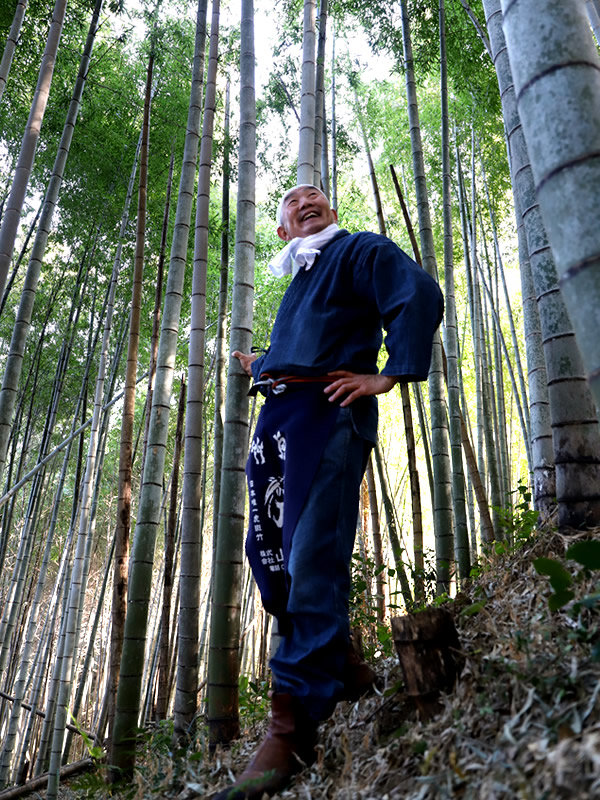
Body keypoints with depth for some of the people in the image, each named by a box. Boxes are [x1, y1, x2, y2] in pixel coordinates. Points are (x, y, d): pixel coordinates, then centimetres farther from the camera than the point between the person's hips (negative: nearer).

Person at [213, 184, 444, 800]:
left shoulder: (361, 251, 10)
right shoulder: (298, 281, 33)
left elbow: (421, 295, -9)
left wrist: (389, 375, -15)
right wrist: (263, 367, 33)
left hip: (326, 412, -8)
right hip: (275, 419, 9)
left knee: (311, 558, -15)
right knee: (270, 558, 6)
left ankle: (293, 728, -12)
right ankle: (340, 669, 22)